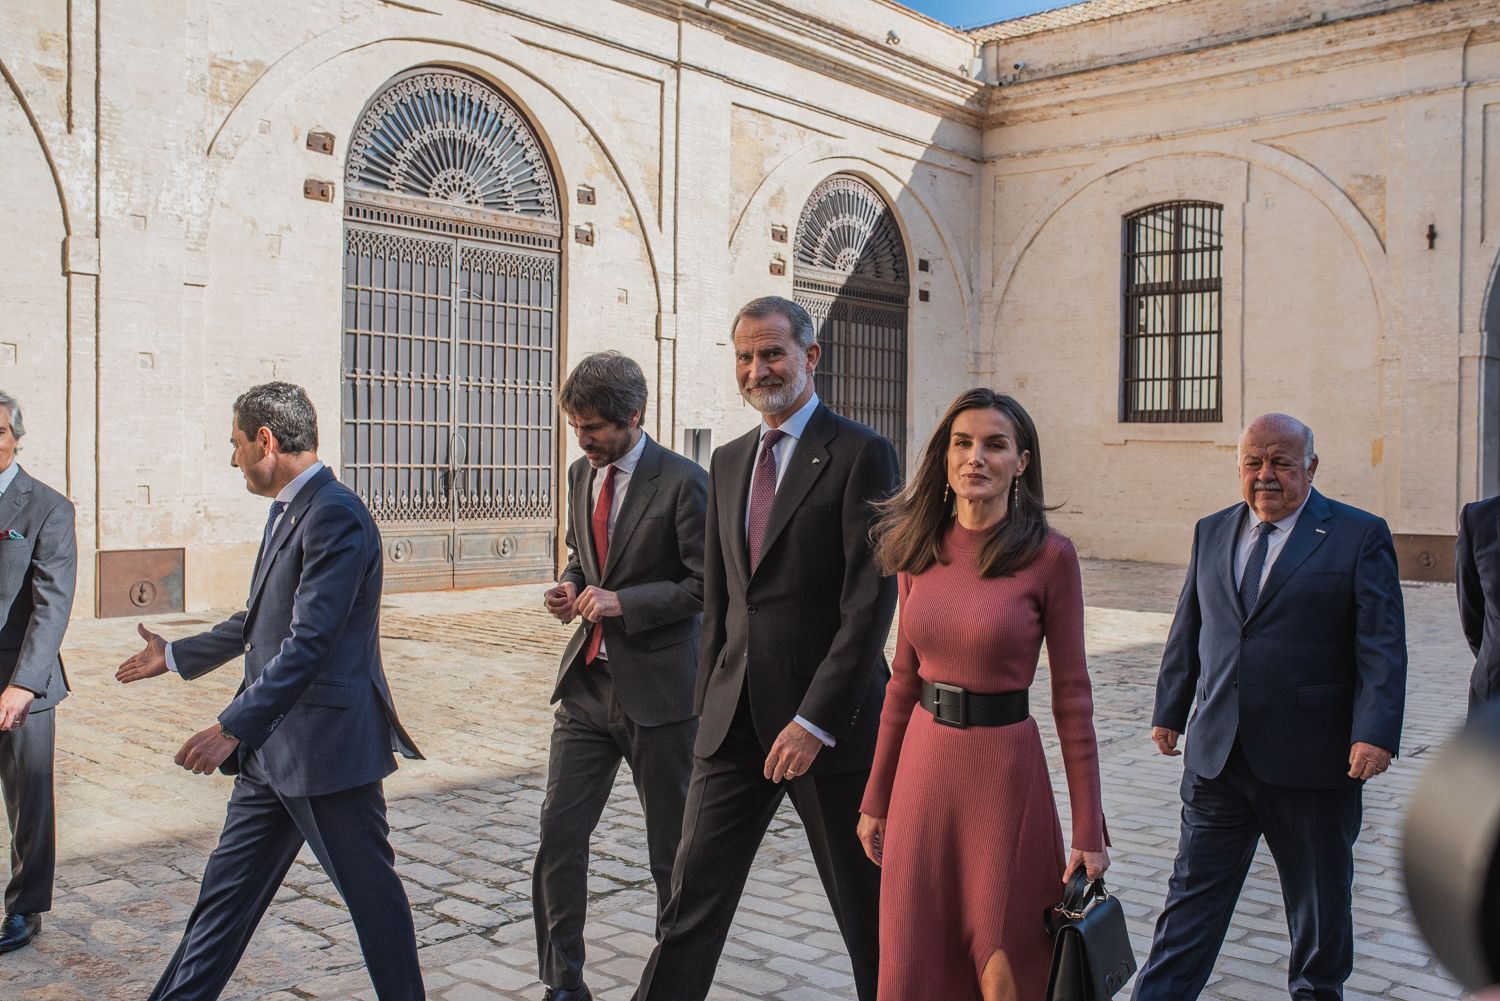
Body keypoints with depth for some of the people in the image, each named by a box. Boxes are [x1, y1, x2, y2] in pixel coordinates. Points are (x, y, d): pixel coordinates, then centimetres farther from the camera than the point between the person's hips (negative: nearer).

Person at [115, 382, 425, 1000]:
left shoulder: (335, 516, -19)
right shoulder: (288, 510, 13)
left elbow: (309, 642, -26)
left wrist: (232, 728, -26)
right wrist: (176, 656, 34)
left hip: (327, 745, -10)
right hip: (273, 746, 10)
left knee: (370, 890, 6)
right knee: (228, 889, 16)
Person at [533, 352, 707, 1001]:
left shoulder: (683, 482, -12)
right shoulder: (581, 474, 9)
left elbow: (707, 585, -13)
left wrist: (623, 601, -20)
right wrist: (570, 587, 1)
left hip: (657, 686, -6)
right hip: (587, 680, 6)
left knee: (673, 844, 9)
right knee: (559, 831, 3)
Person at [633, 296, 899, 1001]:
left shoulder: (861, 454, -9)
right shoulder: (728, 462, 12)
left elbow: (870, 603, -15)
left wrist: (816, 720, -18)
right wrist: (711, 701, 11)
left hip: (830, 722, -5)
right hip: (736, 721, 6)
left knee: (866, 903, 11)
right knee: (695, 892, 7)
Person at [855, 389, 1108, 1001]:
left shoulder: (1049, 556, -10)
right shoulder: (919, 551, 3)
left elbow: (1072, 697, -7)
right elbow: (904, 678, 9)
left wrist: (1088, 830, -6)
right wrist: (875, 797, 12)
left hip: (1004, 767, -4)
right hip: (923, 763, 4)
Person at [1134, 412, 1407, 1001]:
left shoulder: (1360, 536, -4)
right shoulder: (1212, 533, 10)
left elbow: (1382, 646, -10)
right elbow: (1187, 632, 14)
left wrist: (1376, 733, -19)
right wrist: (1169, 711, 12)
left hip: (1311, 759, -3)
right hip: (1217, 754, 3)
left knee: (1319, 899, 16)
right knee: (1193, 893, 7)